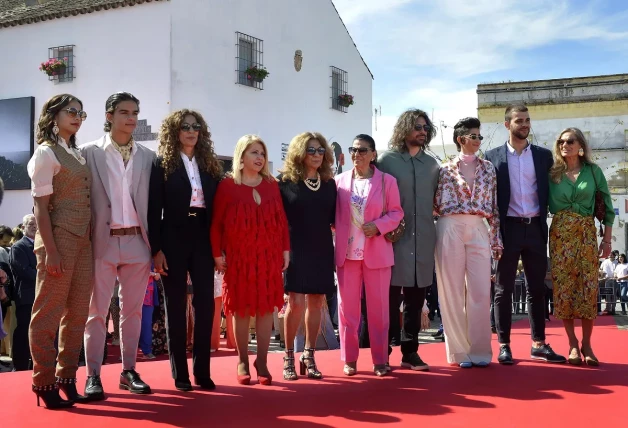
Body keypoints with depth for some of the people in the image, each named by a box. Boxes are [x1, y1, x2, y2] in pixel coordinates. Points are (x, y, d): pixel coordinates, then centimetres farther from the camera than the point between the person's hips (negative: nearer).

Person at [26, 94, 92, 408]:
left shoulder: (77, 154, 16)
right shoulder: (46, 153, -6)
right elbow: (40, 207, -11)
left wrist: (89, 241, 9)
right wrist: (50, 251, -18)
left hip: (83, 241, 8)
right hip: (59, 240, -8)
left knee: (77, 313, 10)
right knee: (48, 313, 0)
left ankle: (67, 378, 19)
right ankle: (44, 383, 8)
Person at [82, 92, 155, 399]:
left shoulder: (147, 156, 9)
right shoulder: (90, 152, 1)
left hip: (137, 241, 3)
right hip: (102, 241, -3)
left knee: (133, 310, 9)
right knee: (97, 311, 2)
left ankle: (128, 371, 19)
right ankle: (93, 375, 9)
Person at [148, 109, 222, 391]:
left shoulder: (210, 165, 11)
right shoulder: (162, 165, 0)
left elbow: (216, 208, 10)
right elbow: (154, 210, -4)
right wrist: (156, 249, -11)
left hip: (203, 241, 4)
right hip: (173, 241, -3)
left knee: (206, 305, 2)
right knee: (176, 307, 3)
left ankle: (202, 371, 12)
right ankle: (180, 373, 10)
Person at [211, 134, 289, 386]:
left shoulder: (271, 185, 7)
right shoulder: (227, 185, -4)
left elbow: (281, 219, 9)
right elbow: (216, 223, -4)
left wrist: (285, 249, 5)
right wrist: (217, 254, -8)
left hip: (269, 256, 3)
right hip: (238, 256, -3)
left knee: (266, 307, 4)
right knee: (241, 308, 5)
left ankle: (262, 362, 13)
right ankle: (243, 362, 16)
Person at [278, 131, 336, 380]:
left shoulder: (329, 183, 9)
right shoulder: (286, 181, -3)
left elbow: (334, 217, 14)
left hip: (322, 250, 4)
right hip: (296, 250, -4)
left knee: (316, 303, 6)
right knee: (296, 303, -8)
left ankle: (309, 357, 16)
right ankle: (289, 359, 5)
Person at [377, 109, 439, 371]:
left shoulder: (432, 164, 12)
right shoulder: (387, 160, -1)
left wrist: (431, 229, 10)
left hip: (423, 241, 4)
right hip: (393, 238, -4)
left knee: (416, 299, 8)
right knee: (390, 298, -1)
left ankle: (410, 351, 16)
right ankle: (383, 352, 9)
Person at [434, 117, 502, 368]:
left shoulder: (488, 168, 12)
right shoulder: (446, 169, 5)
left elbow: (494, 206, 10)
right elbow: (436, 205, 8)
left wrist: (496, 238, 7)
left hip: (479, 231, 2)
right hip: (450, 230, -2)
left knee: (481, 292, -2)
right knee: (452, 291, 0)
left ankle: (480, 350, 8)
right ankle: (459, 351, 9)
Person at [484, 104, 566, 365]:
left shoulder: (543, 155, 9)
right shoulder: (493, 157, 2)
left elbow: (548, 192, 9)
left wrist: (546, 223, -1)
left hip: (535, 228, 3)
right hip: (508, 228, -2)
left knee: (537, 289, 7)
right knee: (504, 290, 2)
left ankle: (539, 344, 15)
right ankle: (504, 345, 7)